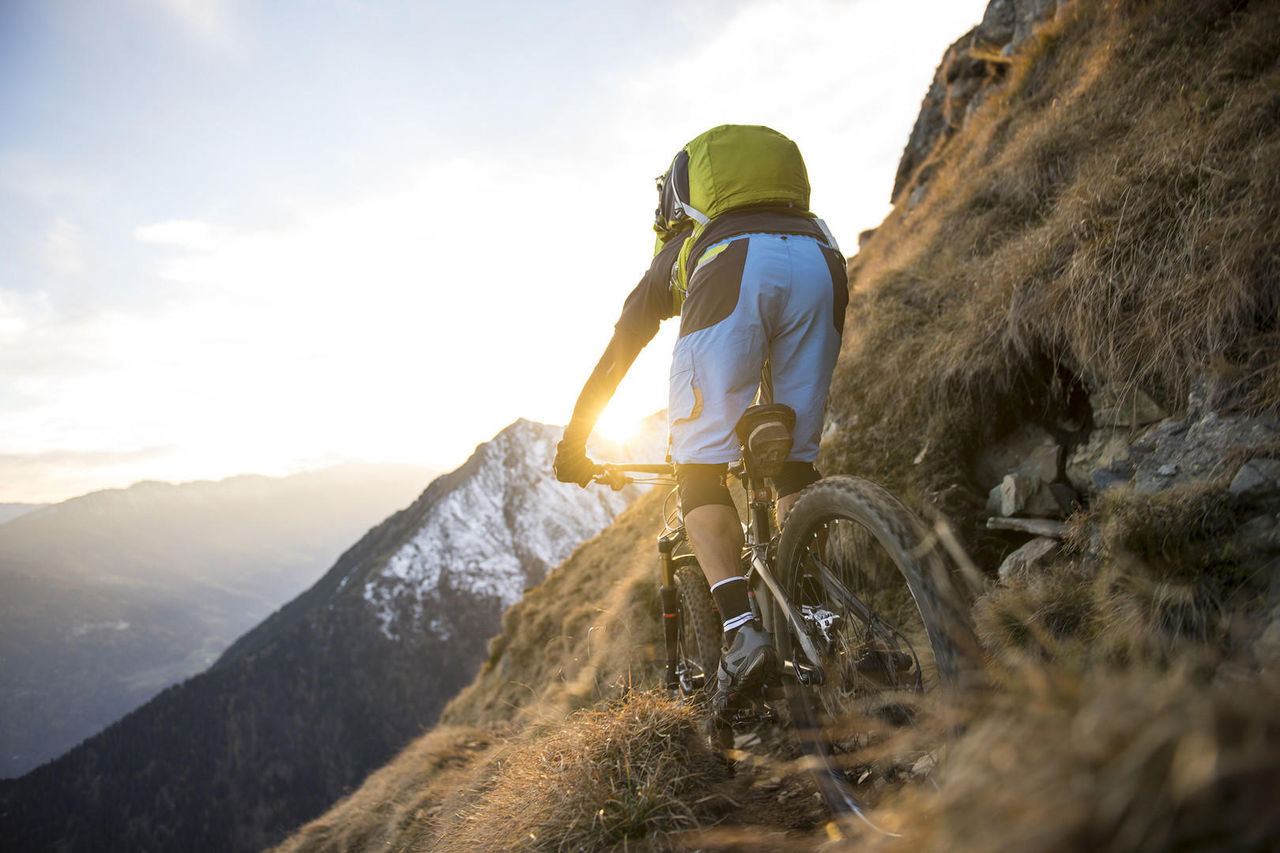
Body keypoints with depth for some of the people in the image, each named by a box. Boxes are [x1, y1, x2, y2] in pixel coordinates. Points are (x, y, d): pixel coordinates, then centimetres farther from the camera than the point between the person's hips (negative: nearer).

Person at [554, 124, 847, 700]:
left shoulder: (672, 262, 38)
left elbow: (612, 362, 38)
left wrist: (572, 445, 46)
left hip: (732, 268, -4)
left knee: (701, 474, 0)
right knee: (794, 463, 15)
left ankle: (742, 630, -16)